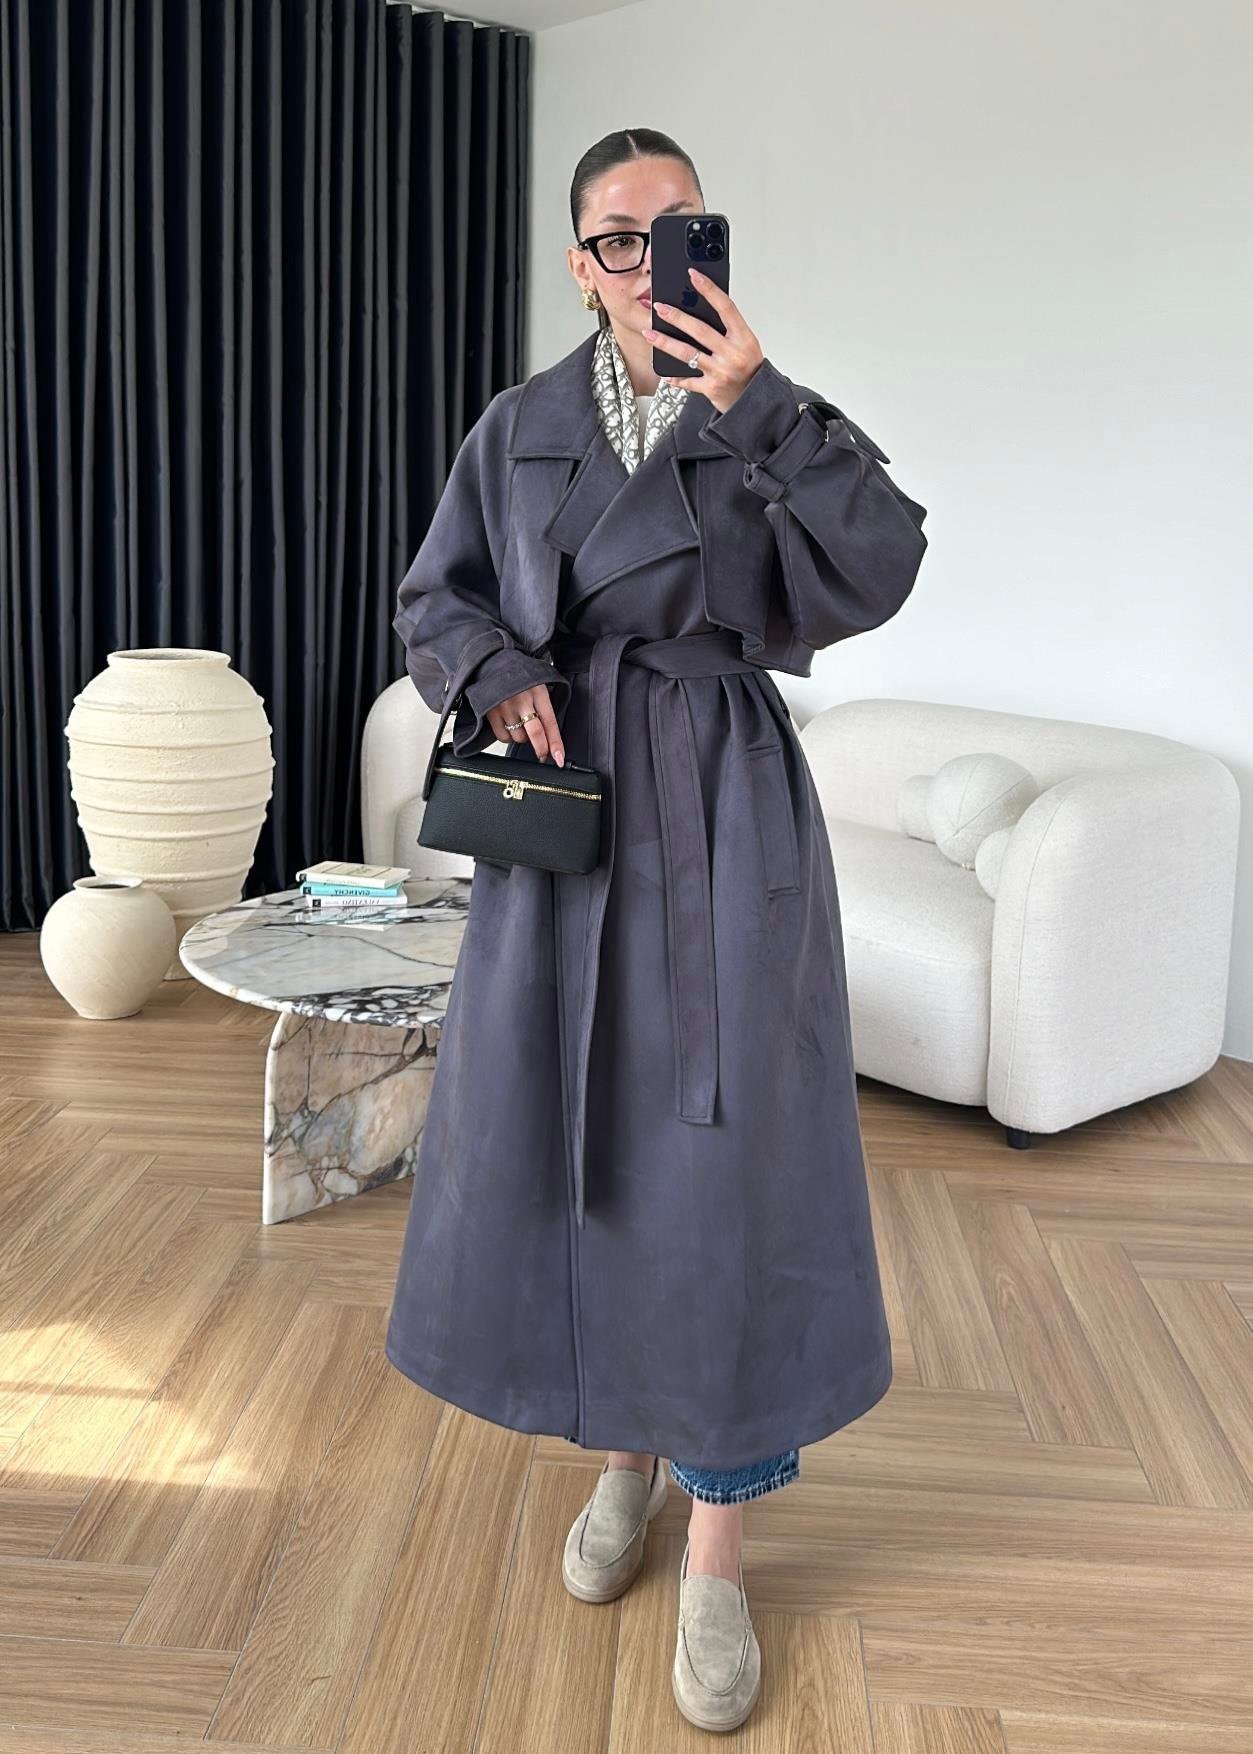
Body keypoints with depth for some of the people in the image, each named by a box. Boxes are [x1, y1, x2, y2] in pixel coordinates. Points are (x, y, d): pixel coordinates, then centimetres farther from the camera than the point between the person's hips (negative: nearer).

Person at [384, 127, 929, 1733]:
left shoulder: (783, 422, 3)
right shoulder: (520, 428, 9)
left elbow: (877, 570, -14)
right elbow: (436, 601, 10)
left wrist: (753, 409, -19)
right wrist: (499, 672, -11)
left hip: (723, 822, -2)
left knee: (722, 1161, -2)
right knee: (565, 1144, 8)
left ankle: (718, 1551, 13)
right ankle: (625, 1448, 33)